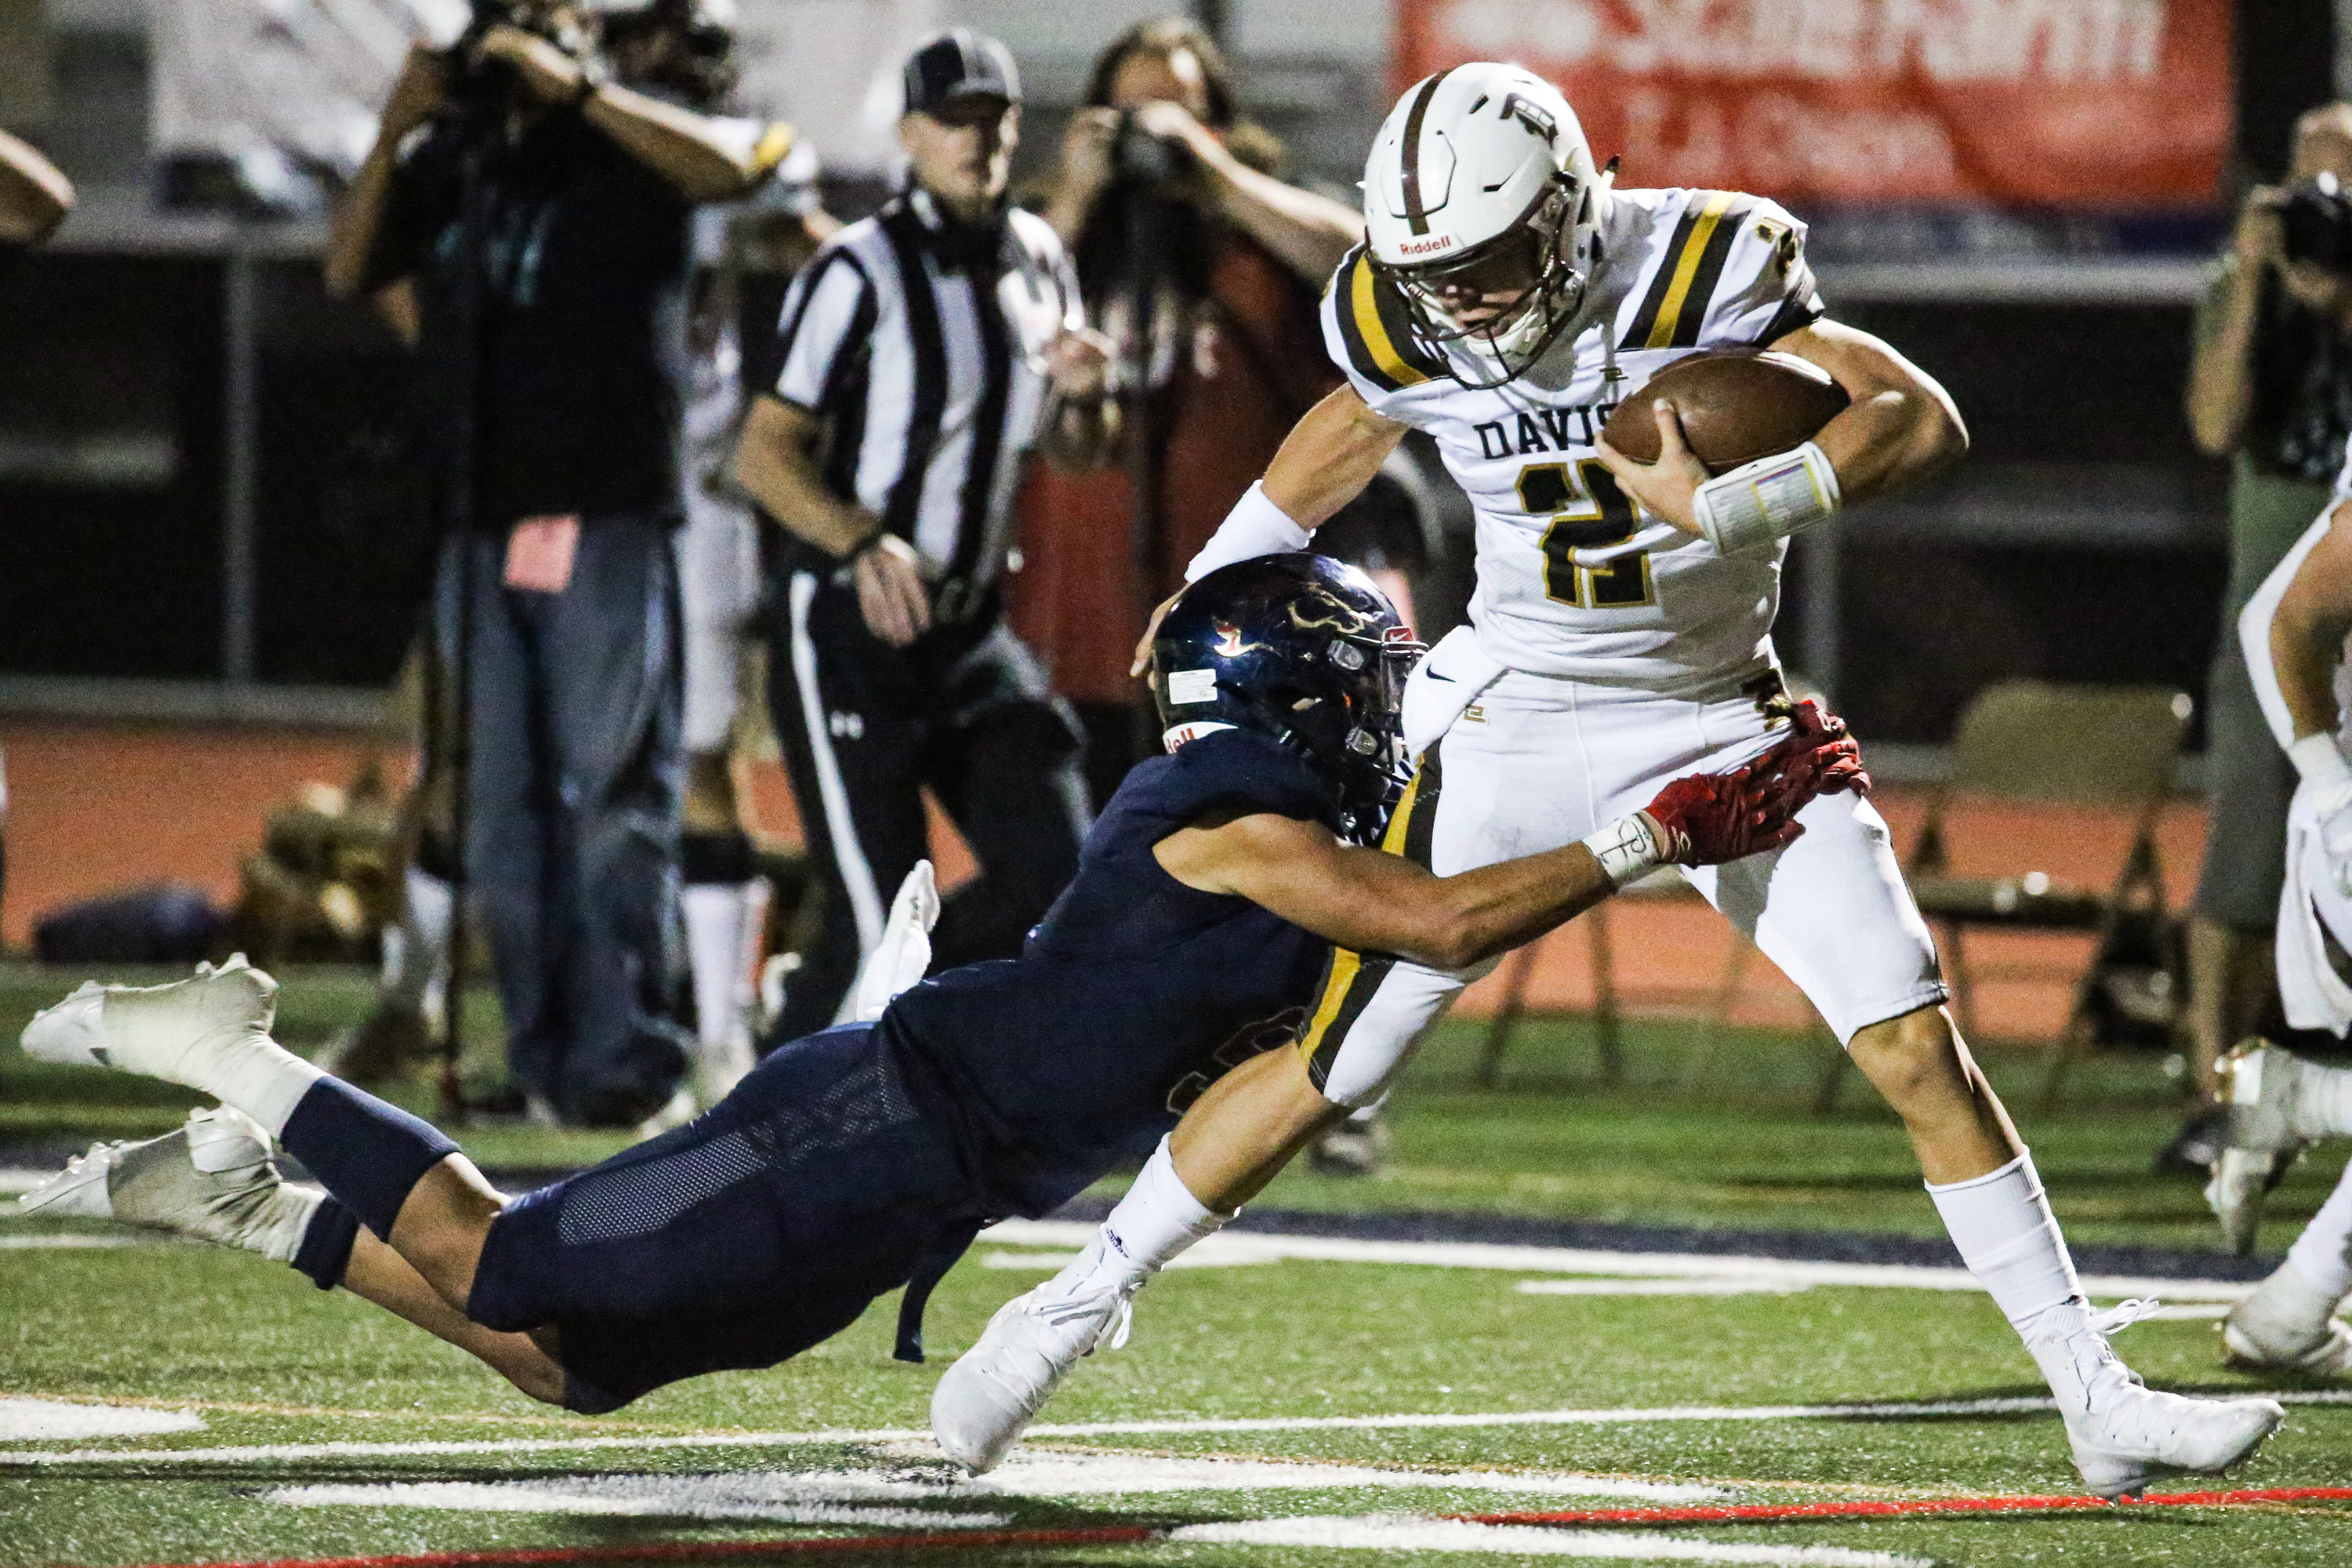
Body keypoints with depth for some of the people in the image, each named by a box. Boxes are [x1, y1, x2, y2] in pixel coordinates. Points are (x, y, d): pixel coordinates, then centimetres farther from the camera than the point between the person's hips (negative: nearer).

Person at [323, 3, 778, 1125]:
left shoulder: (624, 151, -1)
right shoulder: (447, 165, 13)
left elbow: (731, 164, -20)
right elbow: (350, 271, 7)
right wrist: (395, 133, -6)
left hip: (606, 526, -5)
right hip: (480, 526, 5)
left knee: (612, 794, -9)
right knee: (504, 812, 5)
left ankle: (622, 1052, -12)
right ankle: (544, 1054, 9)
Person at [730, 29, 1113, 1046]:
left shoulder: (1037, 262, 8)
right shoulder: (861, 271, -13)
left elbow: (1073, 454, 19)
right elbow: (764, 453, -15)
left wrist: (1081, 396, -4)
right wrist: (863, 544, -30)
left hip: (971, 633, 7)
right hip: (848, 630, -7)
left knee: (1054, 877, -2)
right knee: (872, 920, -8)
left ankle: (867, 1007, 21)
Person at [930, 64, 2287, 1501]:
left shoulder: (1698, 270, -22)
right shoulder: (1406, 326, -12)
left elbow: (1923, 422, -25)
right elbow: (1347, 436, 12)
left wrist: (1731, 510, -39)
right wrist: (1211, 594, 24)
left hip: (1719, 718, -1)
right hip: (1513, 726, 1)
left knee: (1919, 1048, -9)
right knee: (1329, 1072, 0)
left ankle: (2098, 1401, -1)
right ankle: (1073, 1308, 19)